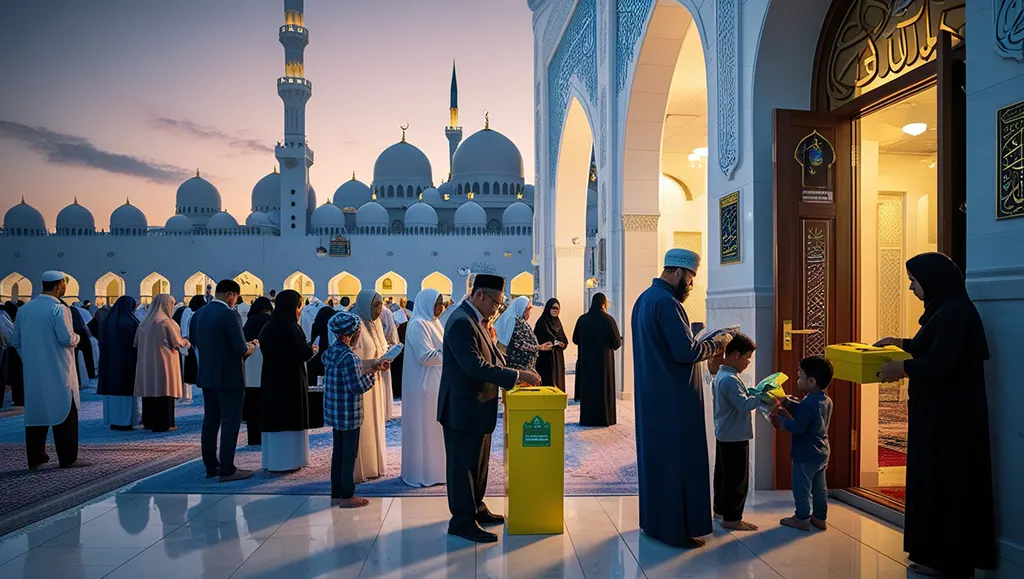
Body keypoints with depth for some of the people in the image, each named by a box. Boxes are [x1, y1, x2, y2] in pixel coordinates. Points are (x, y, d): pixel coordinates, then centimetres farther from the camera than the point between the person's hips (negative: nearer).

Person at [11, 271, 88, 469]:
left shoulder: (24, 309, 7)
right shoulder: (58, 309, -14)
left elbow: (15, 341, 11)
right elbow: (67, 339, -19)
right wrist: (77, 337, 2)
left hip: (32, 372, 6)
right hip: (57, 372, -6)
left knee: (34, 411, 12)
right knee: (64, 412, 1)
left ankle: (35, 459, 16)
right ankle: (68, 458, 4)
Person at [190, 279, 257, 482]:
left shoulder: (197, 315, 7)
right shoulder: (229, 315, -17)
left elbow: (197, 344, 13)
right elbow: (241, 349, -18)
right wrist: (250, 347, 3)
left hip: (206, 376, 8)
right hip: (229, 376, -8)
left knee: (210, 421, 15)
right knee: (230, 422, -1)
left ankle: (211, 466, 23)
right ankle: (227, 470, 2)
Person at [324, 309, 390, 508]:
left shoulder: (330, 352, 6)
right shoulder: (348, 357, -22)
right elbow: (359, 387, -21)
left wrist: (372, 366, 9)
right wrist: (374, 373, -6)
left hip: (334, 411, 8)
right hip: (349, 414, -8)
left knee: (338, 451, 17)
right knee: (349, 454, 2)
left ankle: (336, 493, 26)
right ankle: (347, 496, 11)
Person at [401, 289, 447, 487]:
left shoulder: (433, 322, 13)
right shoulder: (418, 324, -15)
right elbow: (426, 355, -22)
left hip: (436, 382, 9)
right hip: (424, 384, -9)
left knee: (434, 426, 15)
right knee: (425, 427, 0)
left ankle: (433, 468, 25)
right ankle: (423, 473, 11)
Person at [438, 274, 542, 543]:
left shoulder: (476, 320, 11)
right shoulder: (461, 322, -22)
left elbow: (492, 355, 14)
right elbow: (475, 366, -30)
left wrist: (520, 373, 0)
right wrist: (517, 375, -26)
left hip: (478, 407, 11)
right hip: (463, 409, -10)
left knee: (478, 461, 20)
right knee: (463, 464, 1)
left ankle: (476, 508, 34)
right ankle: (462, 520, 13)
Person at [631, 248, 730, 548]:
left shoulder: (645, 299, 12)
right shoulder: (667, 302, -19)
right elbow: (685, 352, -23)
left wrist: (701, 343, 13)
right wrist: (716, 344, -7)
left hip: (651, 396, 10)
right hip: (674, 399, -10)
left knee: (655, 455, 17)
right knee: (678, 460, -1)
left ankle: (653, 520, 28)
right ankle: (676, 529, 8)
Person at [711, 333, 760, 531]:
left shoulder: (721, 375, 10)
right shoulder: (729, 379, -23)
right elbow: (744, 404, -28)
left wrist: (753, 393, 5)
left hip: (724, 435, 10)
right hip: (735, 438, -10)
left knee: (723, 474, 20)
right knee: (738, 478, -1)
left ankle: (720, 508, 32)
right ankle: (732, 518, 6)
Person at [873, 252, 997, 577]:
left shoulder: (954, 313, -20)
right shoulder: (946, 310, 12)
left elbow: (942, 363, -26)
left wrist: (903, 368, -15)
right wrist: (903, 343, 19)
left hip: (949, 414, -10)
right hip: (942, 410, 10)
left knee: (944, 481, 0)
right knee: (937, 480, 16)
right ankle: (938, 552, 26)